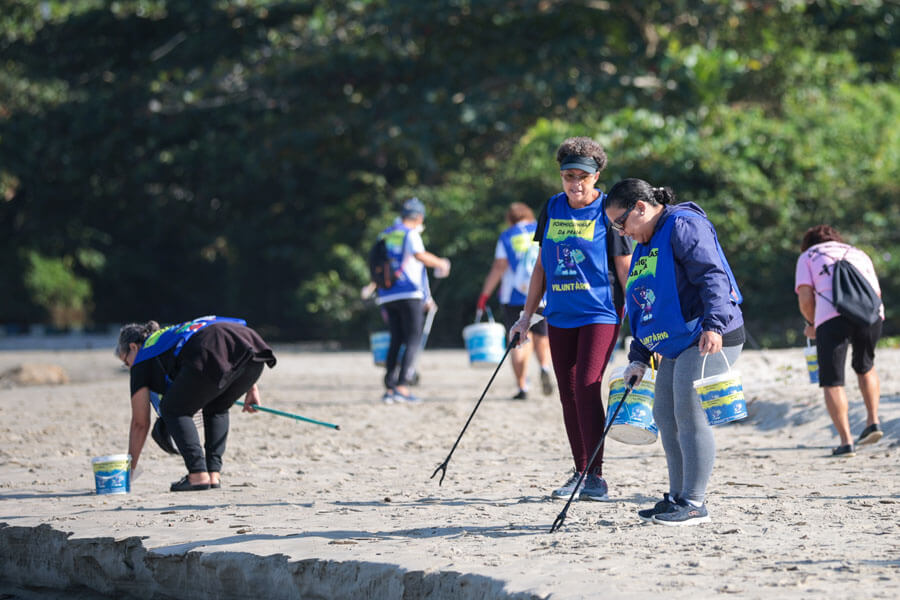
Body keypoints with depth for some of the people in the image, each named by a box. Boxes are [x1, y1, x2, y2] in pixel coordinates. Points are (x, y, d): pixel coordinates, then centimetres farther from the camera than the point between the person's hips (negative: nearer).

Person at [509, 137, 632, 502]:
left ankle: (596, 477, -11)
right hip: (560, 317, 5)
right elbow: (542, 266, 16)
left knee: (587, 387, -16)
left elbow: (625, 269, -2)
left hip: (600, 314, -5)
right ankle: (580, 472, 17)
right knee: (568, 394, 7)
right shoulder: (552, 209, 9)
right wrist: (527, 316, 15)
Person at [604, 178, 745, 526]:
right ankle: (677, 497, 18)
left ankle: (694, 503, -8)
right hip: (675, 346, 10)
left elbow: (712, 275, -22)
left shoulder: (683, 226, -10)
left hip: (710, 341, -10)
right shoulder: (645, 245, 20)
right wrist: (639, 358, 18)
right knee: (665, 417, 10)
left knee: (689, 415, -12)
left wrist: (713, 324, -34)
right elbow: (644, 307, 23)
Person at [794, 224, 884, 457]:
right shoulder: (859, 254, 34)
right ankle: (873, 421, 19)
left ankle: (846, 442, -4)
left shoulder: (807, 257, 23)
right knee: (865, 367, 29)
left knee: (832, 383, 3)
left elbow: (805, 299, 9)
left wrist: (812, 325, 26)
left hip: (832, 316, -4)